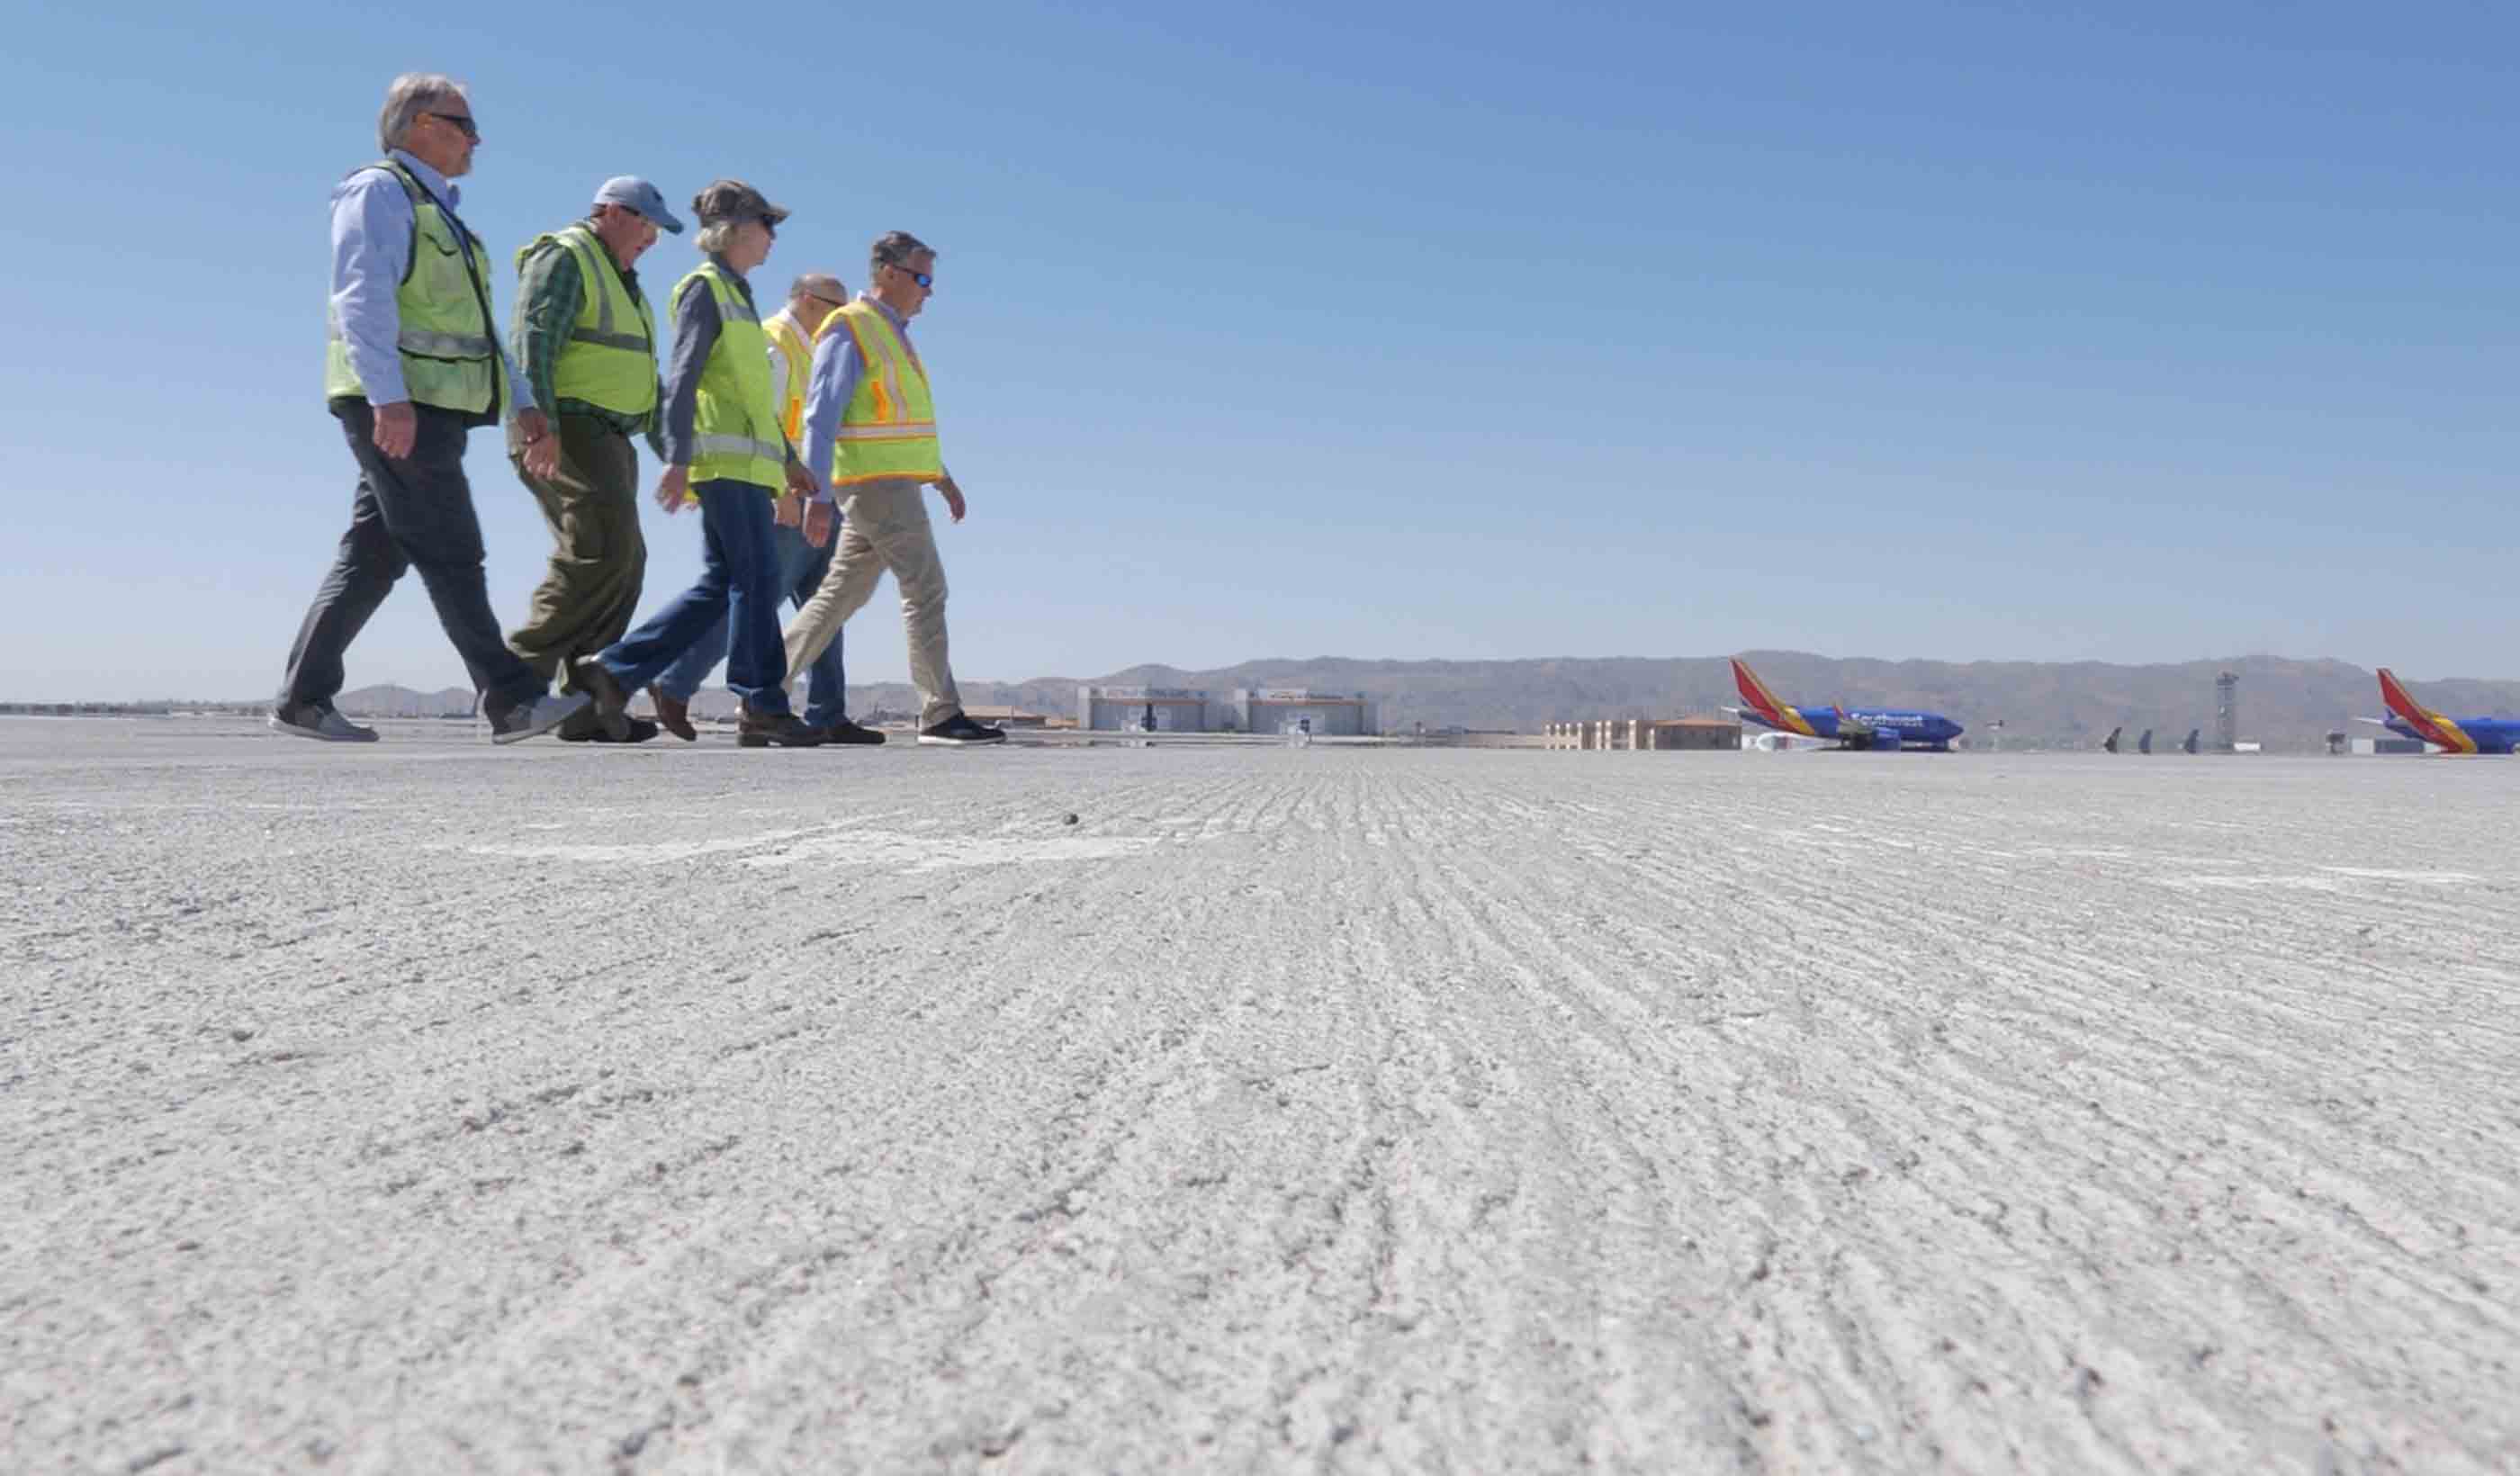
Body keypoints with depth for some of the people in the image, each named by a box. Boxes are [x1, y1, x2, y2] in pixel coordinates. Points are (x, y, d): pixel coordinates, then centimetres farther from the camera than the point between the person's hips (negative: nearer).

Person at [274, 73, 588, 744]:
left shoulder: (439, 215, 27)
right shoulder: (379, 191, -2)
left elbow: (479, 332, 27)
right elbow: (363, 299, -16)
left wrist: (523, 406, 18)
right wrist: (389, 398, -26)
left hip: (429, 411, 9)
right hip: (398, 409, -9)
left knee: (371, 559, 7)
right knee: (451, 555, -9)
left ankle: (303, 698, 11)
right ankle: (512, 700, -9)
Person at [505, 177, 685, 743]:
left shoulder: (621, 281, 27)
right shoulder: (564, 257, -3)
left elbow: (642, 382, 29)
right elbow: (533, 347, -15)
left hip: (606, 439, 10)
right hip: (565, 429, -10)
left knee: (621, 565, 3)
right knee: (605, 546, -22)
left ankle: (587, 707, 3)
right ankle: (522, 667, -18)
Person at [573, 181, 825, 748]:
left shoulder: (737, 294, 25)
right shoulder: (706, 287, -3)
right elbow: (682, 377, -12)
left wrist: (787, 458, 26)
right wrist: (678, 459, -20)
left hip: (747, 460, 9)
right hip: (724, 457, -9)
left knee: (722, 584, 7)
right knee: (756, 577, -10)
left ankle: (613, 670, 9)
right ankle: (763, 706, -6)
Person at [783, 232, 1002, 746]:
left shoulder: (891, 333, 21)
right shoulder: (848, 331, -8)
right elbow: (821, 419, -14)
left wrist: (942, 476, 23)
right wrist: (819, 497, -20)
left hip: (895, 485, 9)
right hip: (878, 485, -9)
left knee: (841, 594, 10)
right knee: (925, 591, -9)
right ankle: (941, 715, -7)